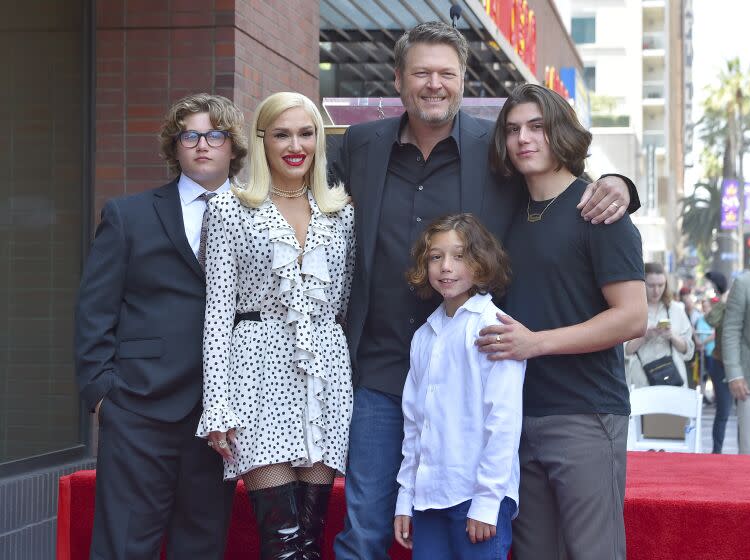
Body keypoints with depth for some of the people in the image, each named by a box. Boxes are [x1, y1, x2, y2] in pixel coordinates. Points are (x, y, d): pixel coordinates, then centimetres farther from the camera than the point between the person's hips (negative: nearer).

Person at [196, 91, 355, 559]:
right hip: (262, 370, -3)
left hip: (326, 372, 3)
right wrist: (217, 404, -8)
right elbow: (218, 309, -2)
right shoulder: (231, 210, 2)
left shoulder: (342, 213, 12)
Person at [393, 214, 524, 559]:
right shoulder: (424, 336, 13)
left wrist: (487, 499, -13)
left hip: (479, 496, -6)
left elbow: (504, 420, -11)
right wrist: (406, 498, 13)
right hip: (428, 496, 6)